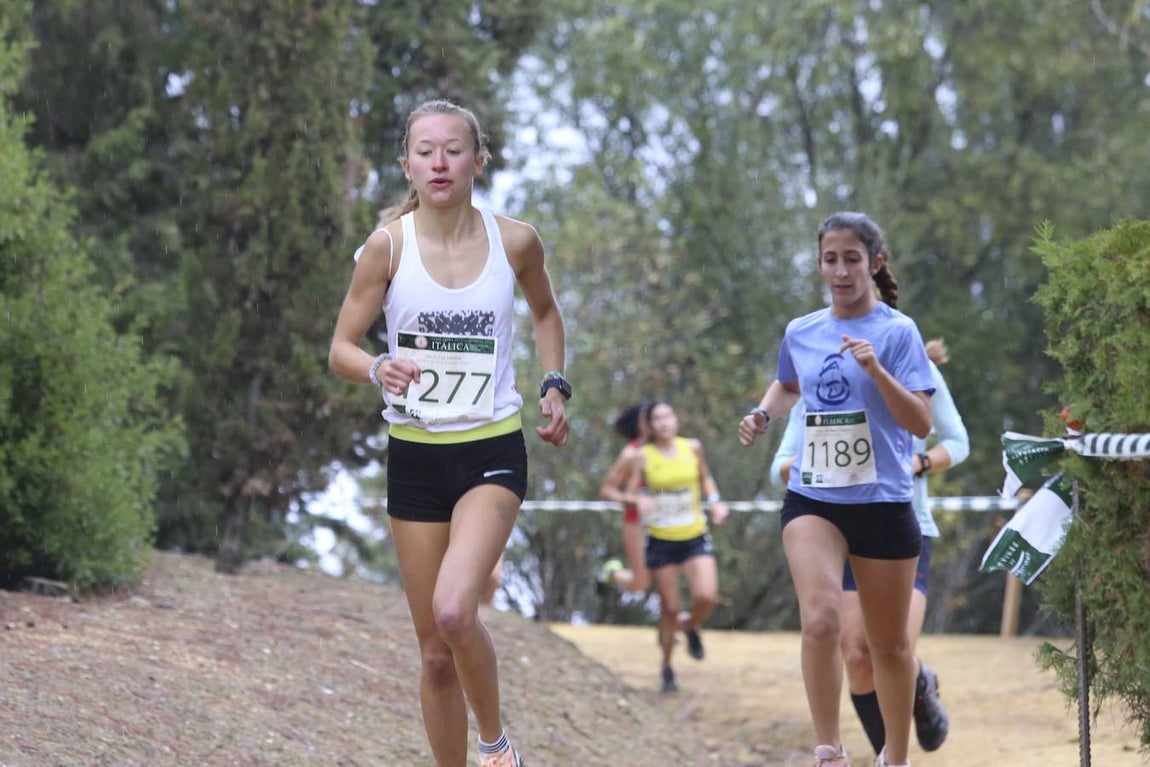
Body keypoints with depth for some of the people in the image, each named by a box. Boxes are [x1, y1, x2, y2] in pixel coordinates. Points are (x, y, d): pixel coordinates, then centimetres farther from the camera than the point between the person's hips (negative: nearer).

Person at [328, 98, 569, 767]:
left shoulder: (515, 241, -3)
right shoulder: (389, 245, -6)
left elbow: (546, 311, 18)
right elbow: (341, 347, -1)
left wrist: (555, 386, 6)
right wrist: (377, 369, -22)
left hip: (493, 453, -1)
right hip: (415, 455, 1)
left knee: (453, 609, -24)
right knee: (436, 651, 5)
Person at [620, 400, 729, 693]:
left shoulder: (692, 448, 2)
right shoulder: (642, 457, -5)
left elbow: (705, 477, 20)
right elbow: (628, 495, -3)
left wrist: (715, 501, 3)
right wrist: (638, 500, -25)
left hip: (695, 537, 2)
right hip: (661, 541, -1)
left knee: (706, 596, -17)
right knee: (669, 608, 2)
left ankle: (690, 626, 19)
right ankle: (667, 667, 22)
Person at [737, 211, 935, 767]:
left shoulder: (897, 331, -7)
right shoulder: (801, 332, 6)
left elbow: (922, 424, -16)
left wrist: (877, 371, -29)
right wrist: (763, 414, 9)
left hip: (882, 502, -2)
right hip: (812, 500, 2)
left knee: (889, 644, 10)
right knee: (820, 619, -23)